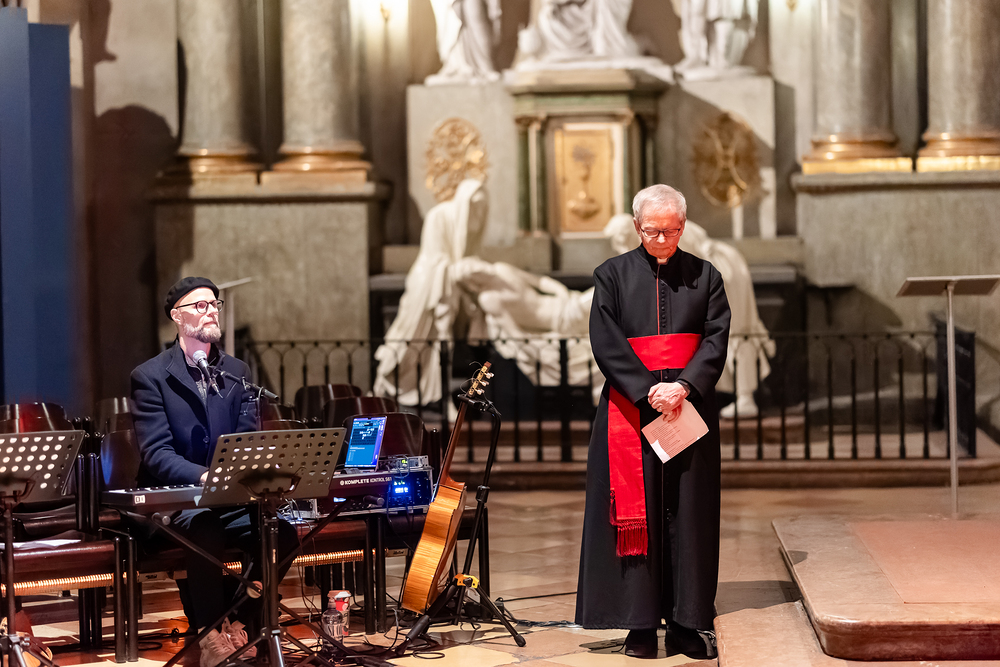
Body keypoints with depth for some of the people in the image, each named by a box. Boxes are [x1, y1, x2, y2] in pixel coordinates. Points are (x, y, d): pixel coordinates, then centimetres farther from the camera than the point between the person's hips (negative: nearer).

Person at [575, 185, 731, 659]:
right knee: (637, 513, -2)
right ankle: (641, 624, 2)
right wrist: (649, 390, -15)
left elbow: (716, 339, 0)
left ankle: (687, 624, 5)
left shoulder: (704, 276, 9)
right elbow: (606, 343, -3)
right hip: (631, 409, -1)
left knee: (689, 513, 1)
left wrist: (684, 385, -16)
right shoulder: (613, 275, 5)